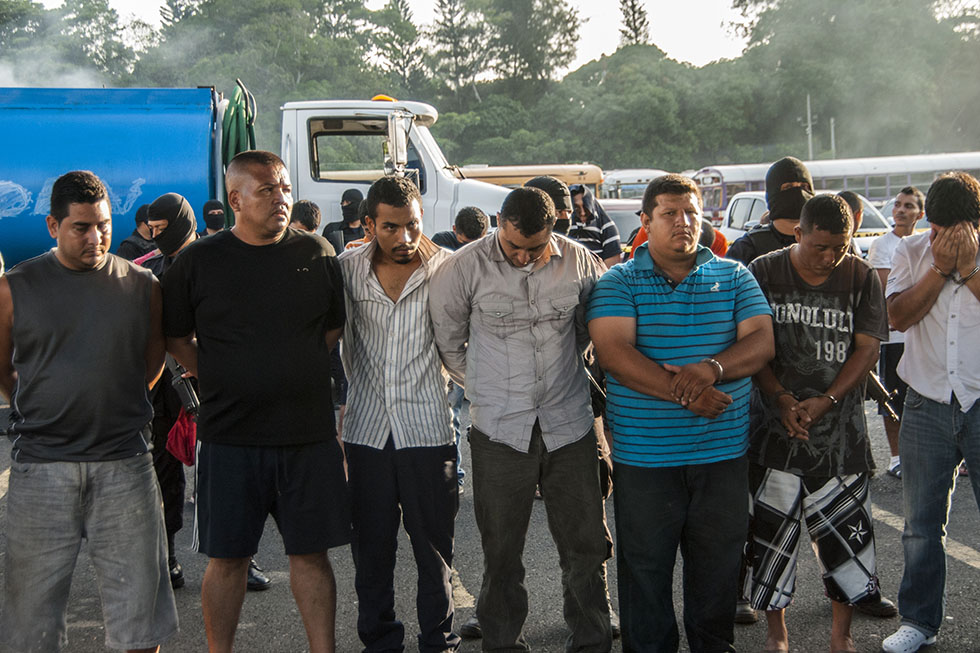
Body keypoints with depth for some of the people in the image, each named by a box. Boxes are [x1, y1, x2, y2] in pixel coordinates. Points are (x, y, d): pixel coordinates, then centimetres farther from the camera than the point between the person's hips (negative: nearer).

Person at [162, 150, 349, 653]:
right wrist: (222, 382, 3)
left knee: (311, 552, 7)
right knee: (227, 558, 6)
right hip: (230, 436, -1)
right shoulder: (198, 262, 0)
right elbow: (176, 338, 9)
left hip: (309, 434, 1)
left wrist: (301, 376, 9)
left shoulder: (316, 254, 5)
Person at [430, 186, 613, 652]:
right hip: (499, 430, -1)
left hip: (569, 425, 2)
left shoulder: (579, 262, -1)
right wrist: (484, 388, 9)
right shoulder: (465, 268, -7)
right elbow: (447, 340, 5)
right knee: (501, 553, 6)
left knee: (586, 547, 7)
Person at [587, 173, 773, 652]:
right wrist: (682, 394, -22)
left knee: (718, 564, 12)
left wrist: (711, 368, -21)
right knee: (645, 567, 7)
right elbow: (612, 352, -14)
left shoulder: (733, 277, 9)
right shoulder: (617, 283, 0)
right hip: (644, 455, -2)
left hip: (722, 451, 2)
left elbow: (762, 341, -1)